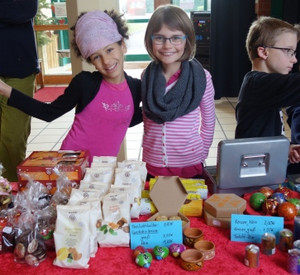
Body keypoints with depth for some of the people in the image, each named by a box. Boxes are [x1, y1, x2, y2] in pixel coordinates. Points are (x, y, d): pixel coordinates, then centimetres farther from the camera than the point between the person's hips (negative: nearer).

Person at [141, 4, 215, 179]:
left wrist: (201, 155, 2)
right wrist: (150, 148, 5)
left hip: (190, 167, -2)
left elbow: (209, 121, 1)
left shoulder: (201, 77, -11)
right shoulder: (147, 76, -3)